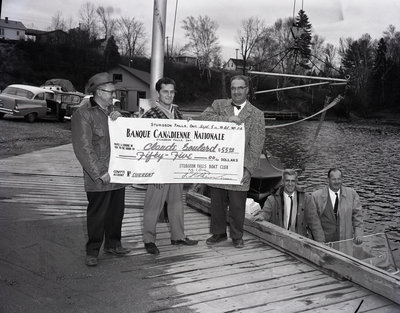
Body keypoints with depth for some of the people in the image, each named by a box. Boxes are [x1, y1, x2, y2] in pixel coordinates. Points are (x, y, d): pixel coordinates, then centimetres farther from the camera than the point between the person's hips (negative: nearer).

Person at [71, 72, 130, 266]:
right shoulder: (83, 115, -10)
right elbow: (83, 148, -15)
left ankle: (113, 244, 31)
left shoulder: (112, 111, 15)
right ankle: (92, 252, 15)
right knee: (97, 214, 1)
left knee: (117, 211, 14)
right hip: (99, 178, -7)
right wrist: (100, 172, -18)